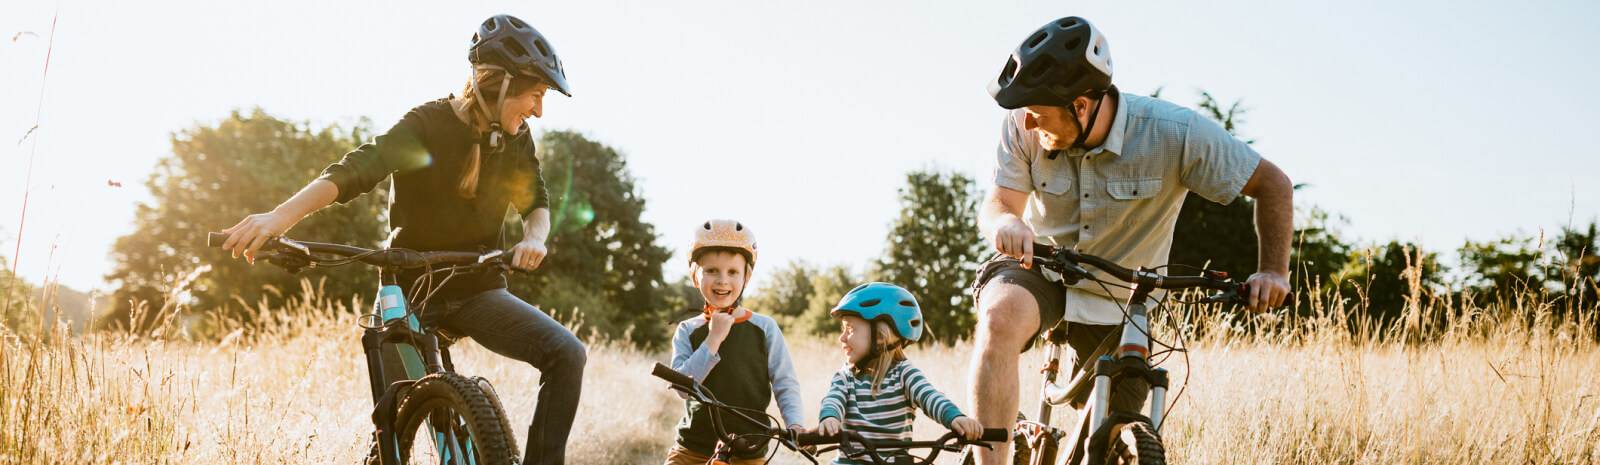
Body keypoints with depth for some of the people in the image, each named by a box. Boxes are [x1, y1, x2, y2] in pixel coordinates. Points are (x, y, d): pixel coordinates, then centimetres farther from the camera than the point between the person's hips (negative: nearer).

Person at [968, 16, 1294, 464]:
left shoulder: (1176, 134, -23)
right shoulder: (1024, 127, -18)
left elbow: (1273, 184, -14)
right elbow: (996, 204, -19)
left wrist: (1273, 272, -23)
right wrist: (1005, 222, -44)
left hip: (1119, 306, 1)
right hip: (1040, 271, 0)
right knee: (1001, 317, -37)